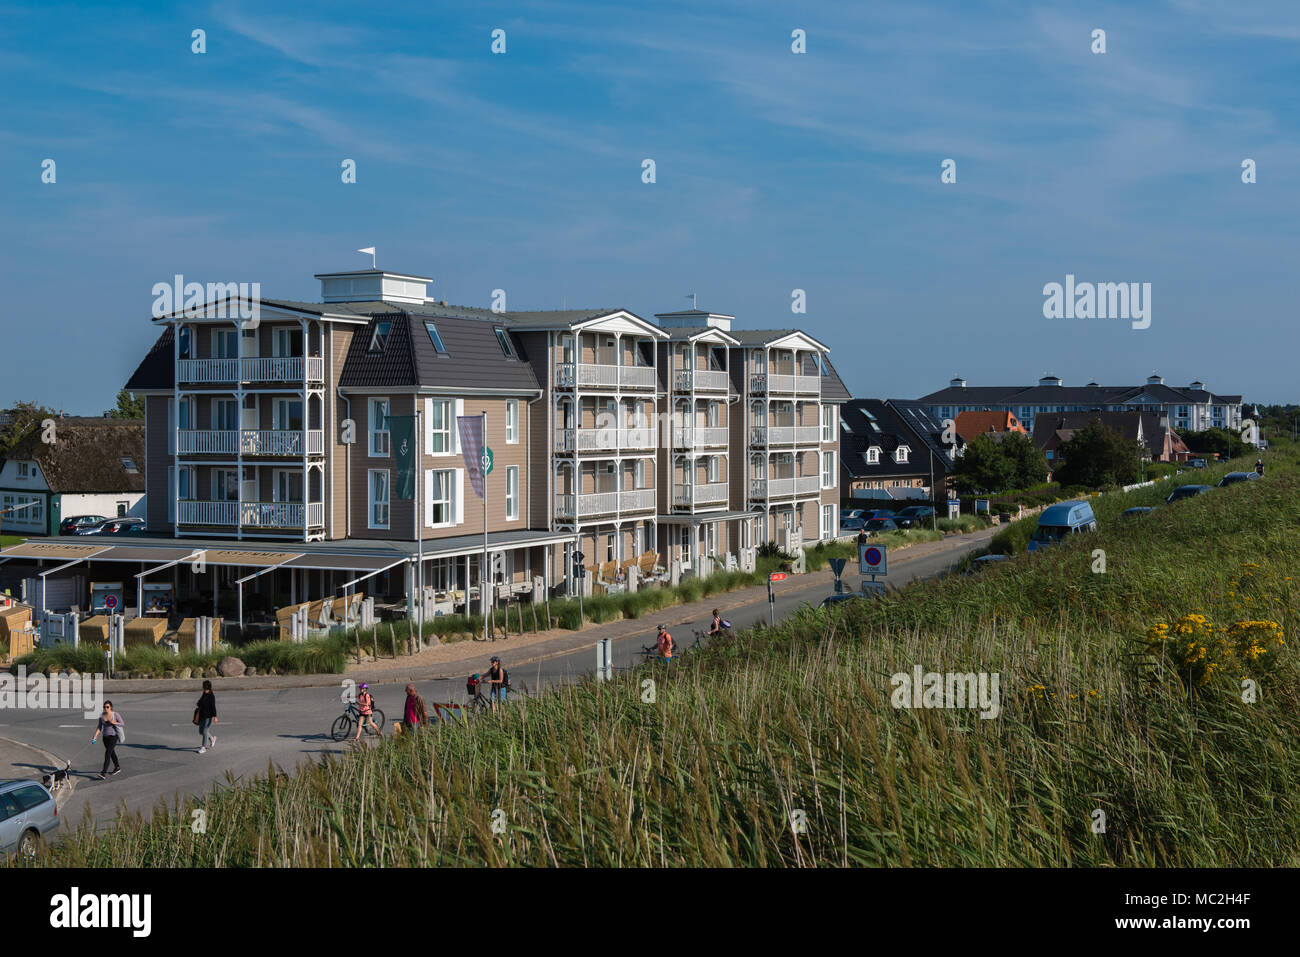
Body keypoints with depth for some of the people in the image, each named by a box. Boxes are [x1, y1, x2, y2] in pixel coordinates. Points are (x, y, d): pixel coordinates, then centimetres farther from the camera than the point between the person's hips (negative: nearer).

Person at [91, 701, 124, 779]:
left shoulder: (115, 714, -13)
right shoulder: (102, 716, 0)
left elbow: (122, 724, -6)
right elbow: (99, 728, 3)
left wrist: (114, 723, -25)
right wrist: (95, 737, -8)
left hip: (113, 736, -6)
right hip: (105, 737, 6)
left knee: (107, 754, -16)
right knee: (112, 752, 22)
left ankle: (104, 773, -19)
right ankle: (117, 767, 44)